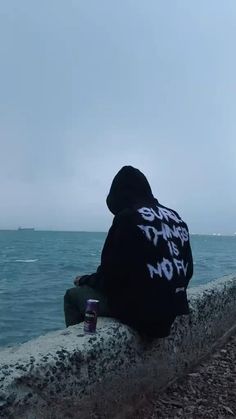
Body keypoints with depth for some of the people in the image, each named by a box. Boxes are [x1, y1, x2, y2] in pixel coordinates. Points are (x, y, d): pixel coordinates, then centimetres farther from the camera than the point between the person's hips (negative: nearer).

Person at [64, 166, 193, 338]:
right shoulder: (175, 217, 8)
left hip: (140, 310, -8)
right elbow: (187, 270, 11)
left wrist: (84, 280, 9)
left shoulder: (128, 217, -14)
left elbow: (110, 275, -11)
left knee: (73, 295, 11)